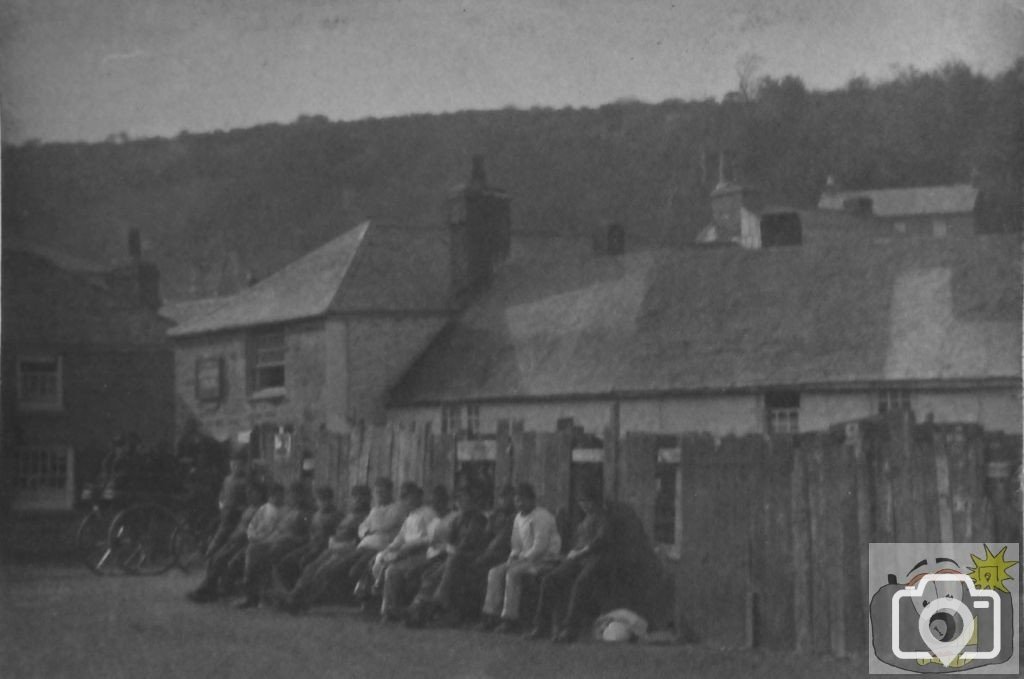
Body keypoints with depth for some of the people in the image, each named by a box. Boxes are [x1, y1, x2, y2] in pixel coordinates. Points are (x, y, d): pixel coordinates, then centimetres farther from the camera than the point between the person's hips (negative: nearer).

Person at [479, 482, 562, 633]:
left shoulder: (541, 516, -13)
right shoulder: (519, 518, 15)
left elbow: (540, 547, -20)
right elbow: (517, 546, 21)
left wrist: (522, 558, -16)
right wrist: (513, 557, 1)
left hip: (546, 560, -9)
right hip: (526, 558, 9)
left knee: (513, 572, -30)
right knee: (495, 572, -8)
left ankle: (510, 618, -28)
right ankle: (491, 616, -11)